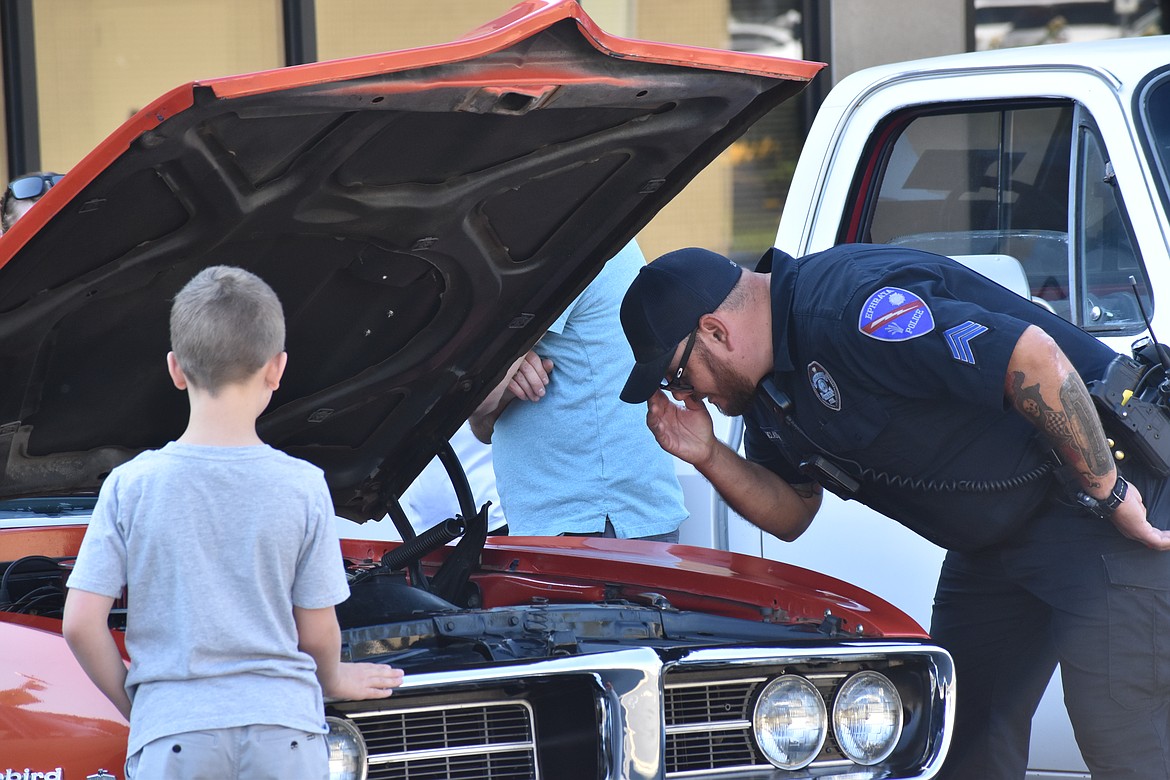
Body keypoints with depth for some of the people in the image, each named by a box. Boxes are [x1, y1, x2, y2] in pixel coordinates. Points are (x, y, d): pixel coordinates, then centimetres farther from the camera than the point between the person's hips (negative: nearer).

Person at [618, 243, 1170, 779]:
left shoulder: (850, 308, -28)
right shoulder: (767, 384, 5)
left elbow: (1036, 357, -32)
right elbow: (791, 514, 13)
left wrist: (1108, 492, -23)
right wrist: (708, 456, -5)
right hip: (993, 540, 10)